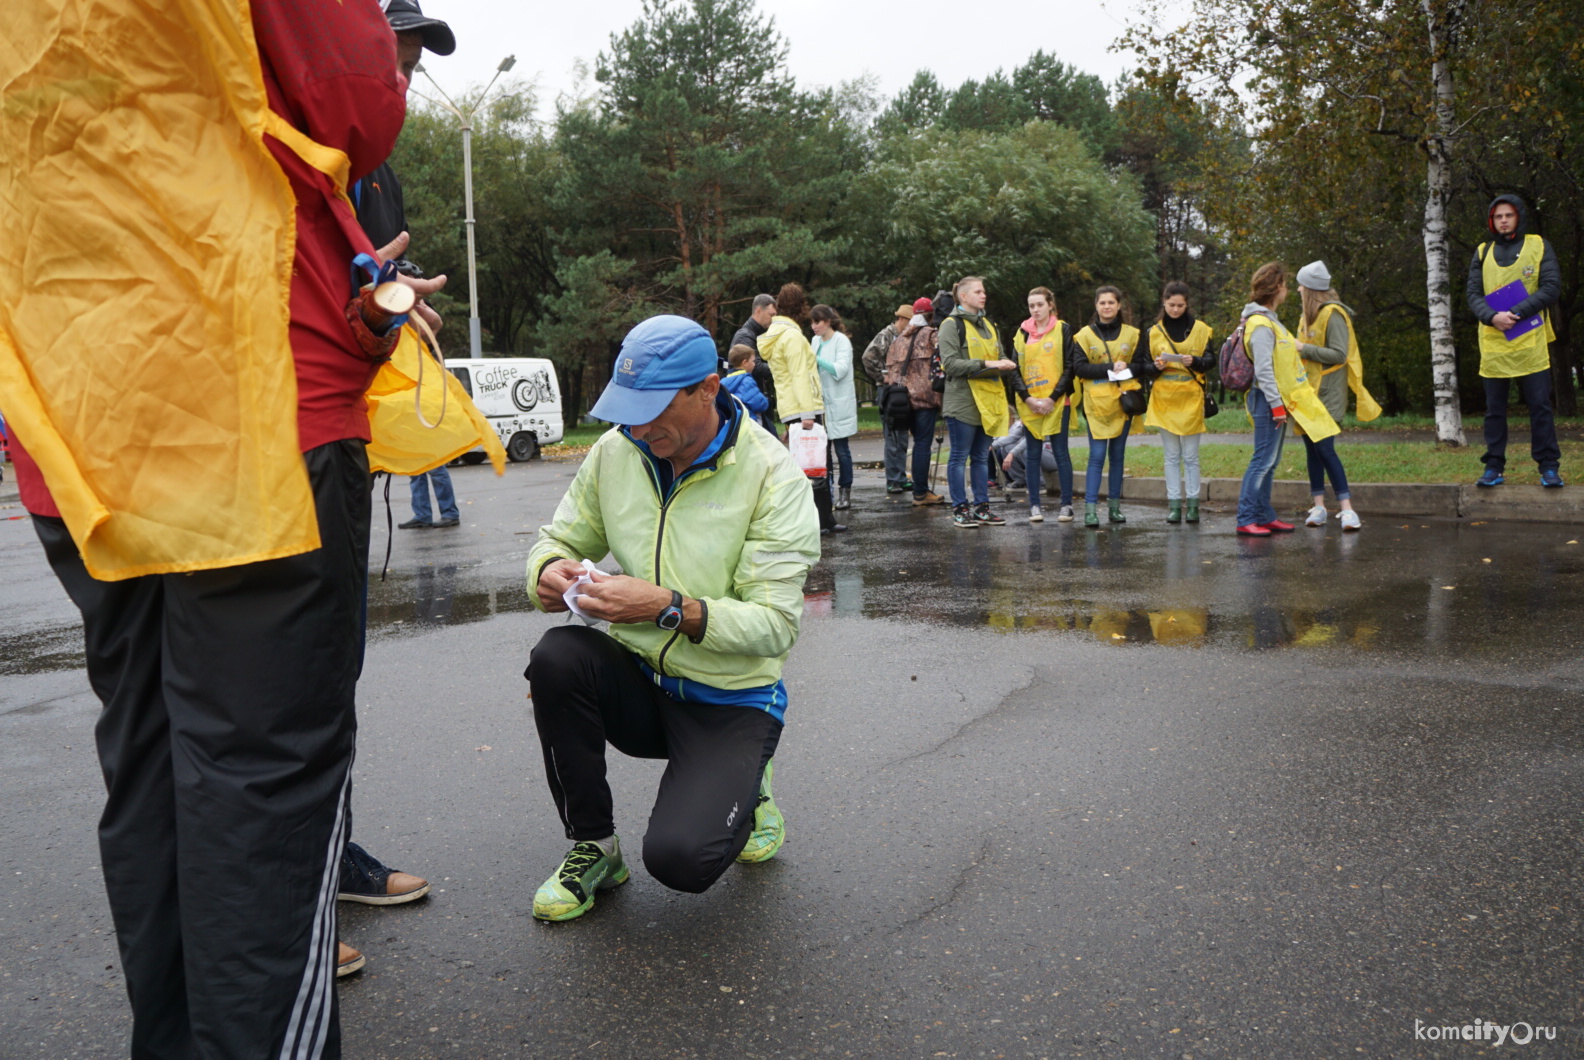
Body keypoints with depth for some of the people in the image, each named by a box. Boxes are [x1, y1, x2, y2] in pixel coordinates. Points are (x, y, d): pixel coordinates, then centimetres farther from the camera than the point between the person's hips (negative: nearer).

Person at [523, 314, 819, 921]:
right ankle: (592, 848, -7)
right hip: (636, 678, 5)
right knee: (556, 655, -28)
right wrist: (549, 569, -18)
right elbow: (560, 537, 8)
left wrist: (669, 608, -35)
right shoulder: (617, 451, -3)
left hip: (729, 700, -4)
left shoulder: (774, 476, -16)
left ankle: (742, 787, 14)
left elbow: (775, 625, -20)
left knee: (680, 858, -25)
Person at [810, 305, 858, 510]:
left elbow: (840, 369, -18)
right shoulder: (816, 340, 12)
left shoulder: (841, 341, -7)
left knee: (841, 449, -1)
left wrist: (817, 360, -24)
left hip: (838, 404, -6)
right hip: (820, 401, 6)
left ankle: (845, 492, 5)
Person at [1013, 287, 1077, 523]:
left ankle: (1066, 505, 2)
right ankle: (1034, 505, 8)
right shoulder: (1023, 332, 11)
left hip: (1057, 402, -3)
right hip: (1029, 404, 3)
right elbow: (1016, 368, 7)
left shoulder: (1063, 330, 2)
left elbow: (1068, 367, -2)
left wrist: (1053, 397, -12)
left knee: (1060, 452, -2)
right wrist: (1027, 398, -6)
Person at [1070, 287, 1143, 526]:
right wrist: (1110, 367, -15)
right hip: (1096, 402, -3)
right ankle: (1090, 508, -9)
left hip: (1123, 401, 3)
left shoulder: (1132, 334, 9)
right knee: (1097, 455, -9)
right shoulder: (1084, 335, 2)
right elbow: (1079, 367, -7)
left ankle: (1115, 506, 15)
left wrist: (1127, 368, -14)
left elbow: (1142, 363, 7)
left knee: (1118, 455, 8)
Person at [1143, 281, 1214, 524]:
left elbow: (1210, 360, 3)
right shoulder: (1153, 332, 9)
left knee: (1190, 456, 0)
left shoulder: (1200, 329, 5)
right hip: (1164, 399, 2)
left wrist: (1194, 361, -17)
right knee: (1171, 456, 4)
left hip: (1190, 399, -1)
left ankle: (1192, 504, 5)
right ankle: (1174, 504, 6)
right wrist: (1156, 366, -13)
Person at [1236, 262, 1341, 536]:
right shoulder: (1261, 325, -16)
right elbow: (1263, 370, -22)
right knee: (1263, 460, -9)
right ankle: (1246, 519, -6)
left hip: (1278, 400, 10)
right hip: (1269, 401, -10)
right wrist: (1276, 405, -22)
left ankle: (1265, 516, 19)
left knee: (1270, 462, 13)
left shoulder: (1270, 320, 17)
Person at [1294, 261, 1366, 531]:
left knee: (1324, 448, -14)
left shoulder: (1332, 314, -11)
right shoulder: (1308, 315, 16)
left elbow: (1339, 354, -19)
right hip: (1307, 392, 9)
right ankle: (1319, 507, 11)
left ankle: (1347, 509, -11)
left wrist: (1304, 349, -18)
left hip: (1326, 394, -8)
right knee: (1312, 449, 7)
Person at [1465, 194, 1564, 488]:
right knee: (1494, 409, 6)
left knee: (1540, 407, -1)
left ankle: (1549, 467, 4)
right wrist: (1493, 317, -16)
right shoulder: (1482, 253, 11)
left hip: (1531, 343, -2)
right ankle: (1494, 467, 11)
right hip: (1494, 346, 2)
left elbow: (1551, 288, -4)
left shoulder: (1539, 247, 5)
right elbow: (1474, 294, 4)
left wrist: (1516, 312, -15)